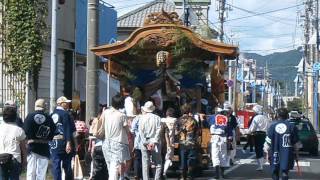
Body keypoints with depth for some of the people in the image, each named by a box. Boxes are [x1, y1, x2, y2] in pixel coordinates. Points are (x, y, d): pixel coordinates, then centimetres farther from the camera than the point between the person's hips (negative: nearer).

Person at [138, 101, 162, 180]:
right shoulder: (157, 118, 2)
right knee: (158, 164, 4)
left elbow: (141, 131, -6)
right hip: (155, 143, 0)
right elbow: (158, 131, -6)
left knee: (145, 165, 5)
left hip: (145, 143, 1)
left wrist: (145, 143, -7)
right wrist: (154, 142, -9)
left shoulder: (142, 118, 1)